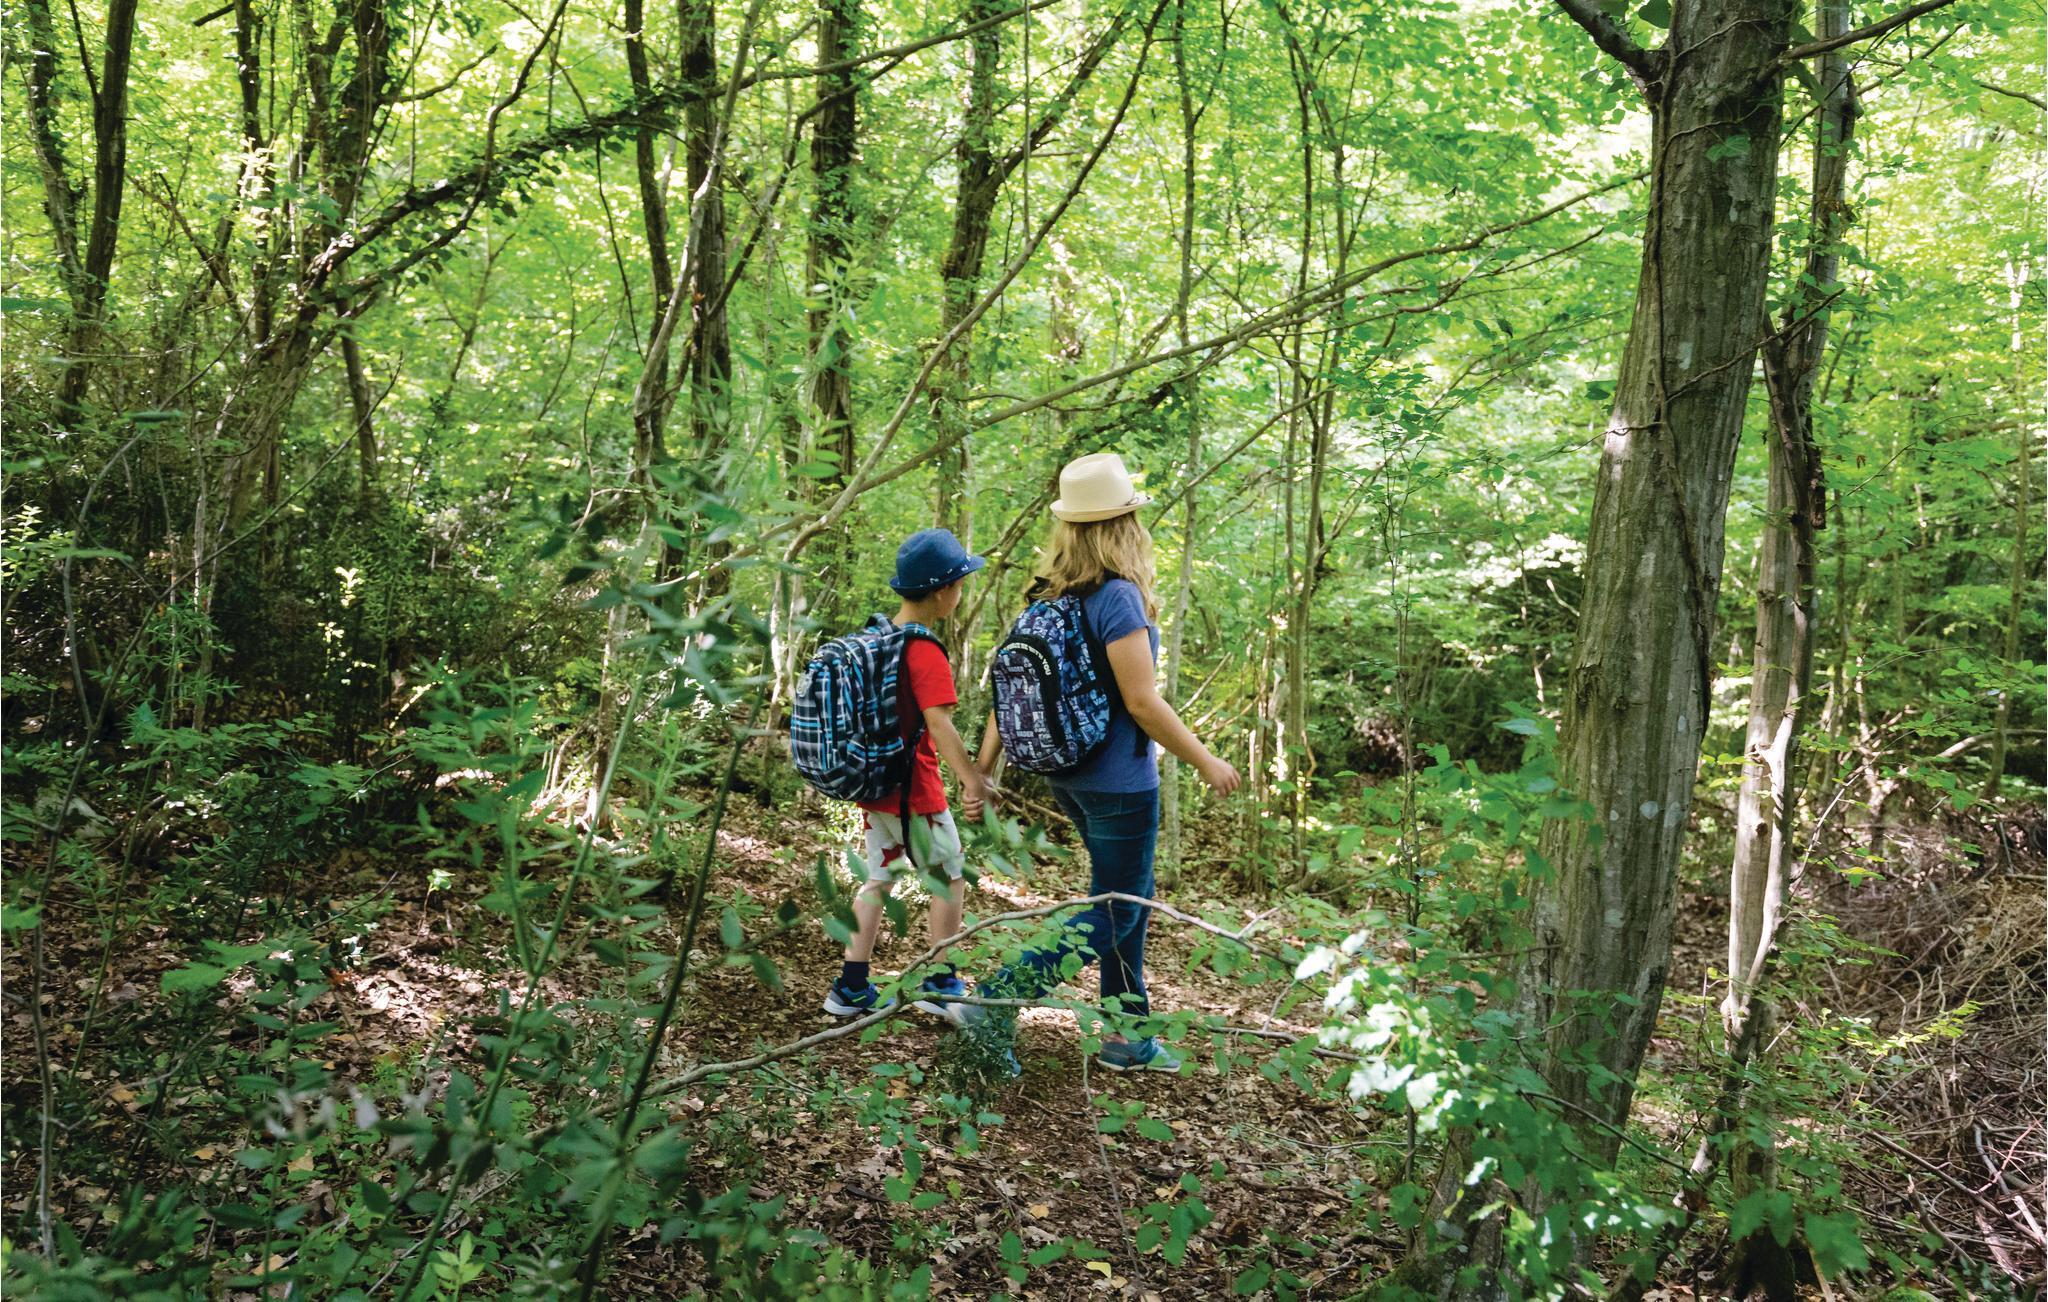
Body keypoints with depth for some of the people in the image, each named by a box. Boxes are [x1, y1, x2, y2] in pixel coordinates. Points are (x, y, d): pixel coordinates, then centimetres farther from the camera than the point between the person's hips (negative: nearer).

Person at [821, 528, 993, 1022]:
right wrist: (971, 779, -30)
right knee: (951, 878, 10)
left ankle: (851, 988, 18)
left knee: (879, 879, 16)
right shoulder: (926, 652, -20)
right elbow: (938, 723, -28)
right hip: (913, 789, -8)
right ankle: (941, 985, 18)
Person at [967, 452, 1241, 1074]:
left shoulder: (1049, 596, 3)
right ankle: (995, 1001, -5)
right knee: (1114, 913, 3)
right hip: (1118, 782, -8)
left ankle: (1127, 1034, 26)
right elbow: (1141, 702, -21)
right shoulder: (1118, 598, -20)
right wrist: (1205, 761, -10)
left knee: (1130, 897, 19)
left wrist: (984, 767, 12)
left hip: (1070, 776, 8)